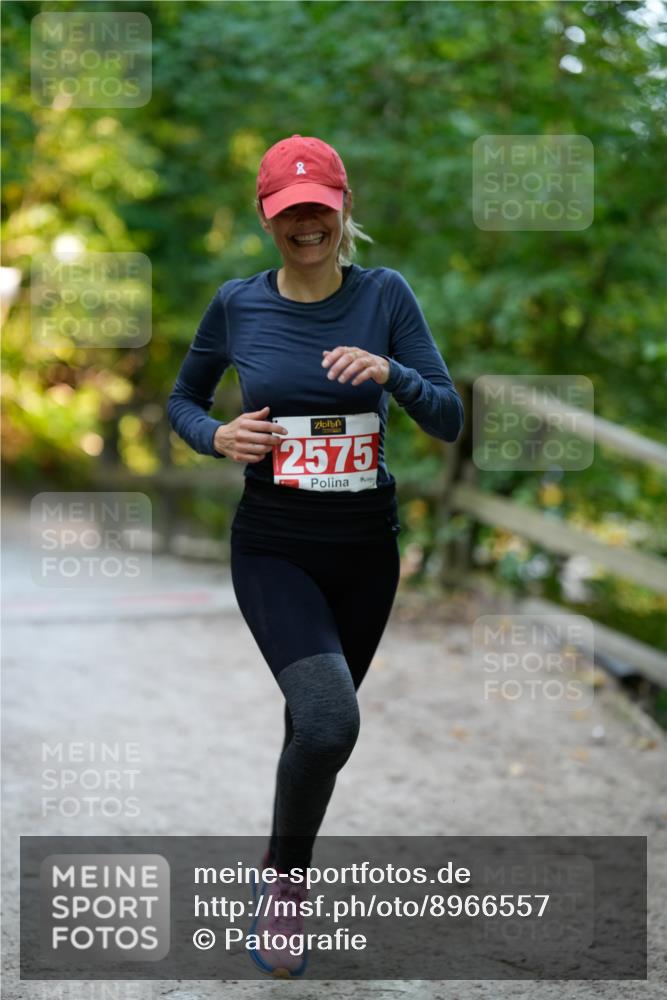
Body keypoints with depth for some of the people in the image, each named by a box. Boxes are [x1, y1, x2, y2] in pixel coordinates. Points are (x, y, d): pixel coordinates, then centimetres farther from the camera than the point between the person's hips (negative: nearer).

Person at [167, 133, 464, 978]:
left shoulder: (385, 295, -4)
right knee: (328, 722, -25)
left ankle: (280, 862, 47)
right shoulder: (237, 304, -3)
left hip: (366, 545, 2)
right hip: (273, 549, -2)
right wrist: (217, 437, -11)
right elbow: (181, 400, 11)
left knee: (316, 724, 18)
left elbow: (450, 420, -6)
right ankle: (287, 877, 2)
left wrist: (390, 372, -25)